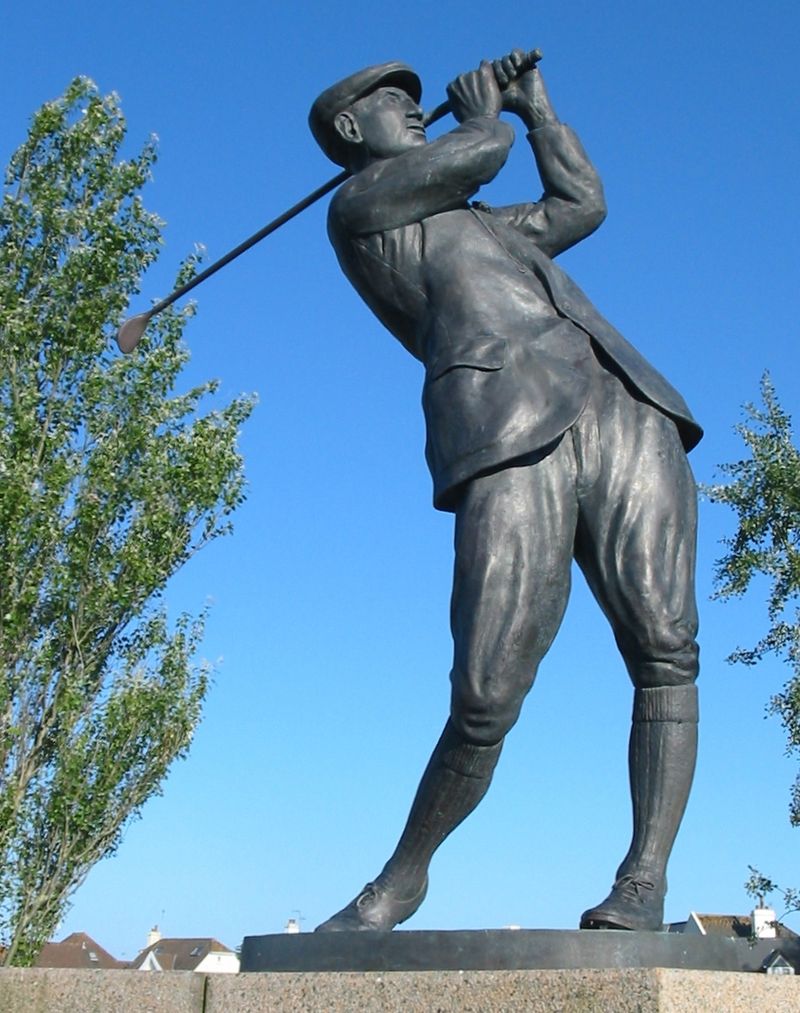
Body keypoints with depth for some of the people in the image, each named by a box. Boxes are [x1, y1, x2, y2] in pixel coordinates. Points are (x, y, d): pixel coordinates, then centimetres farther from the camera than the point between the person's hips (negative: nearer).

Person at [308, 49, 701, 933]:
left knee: (665, 652, -17)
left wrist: (534, 102, 48)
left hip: (626, 412, 7)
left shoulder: (476, 225, 40)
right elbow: (483, 153, 10)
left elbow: (582, 205, 42)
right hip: (508, 438, -7)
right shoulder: (357, 207, 17)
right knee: (485, 706, -13)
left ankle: (642, 886, -15)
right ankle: (401, 877, 11)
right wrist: (484, 113, 32)